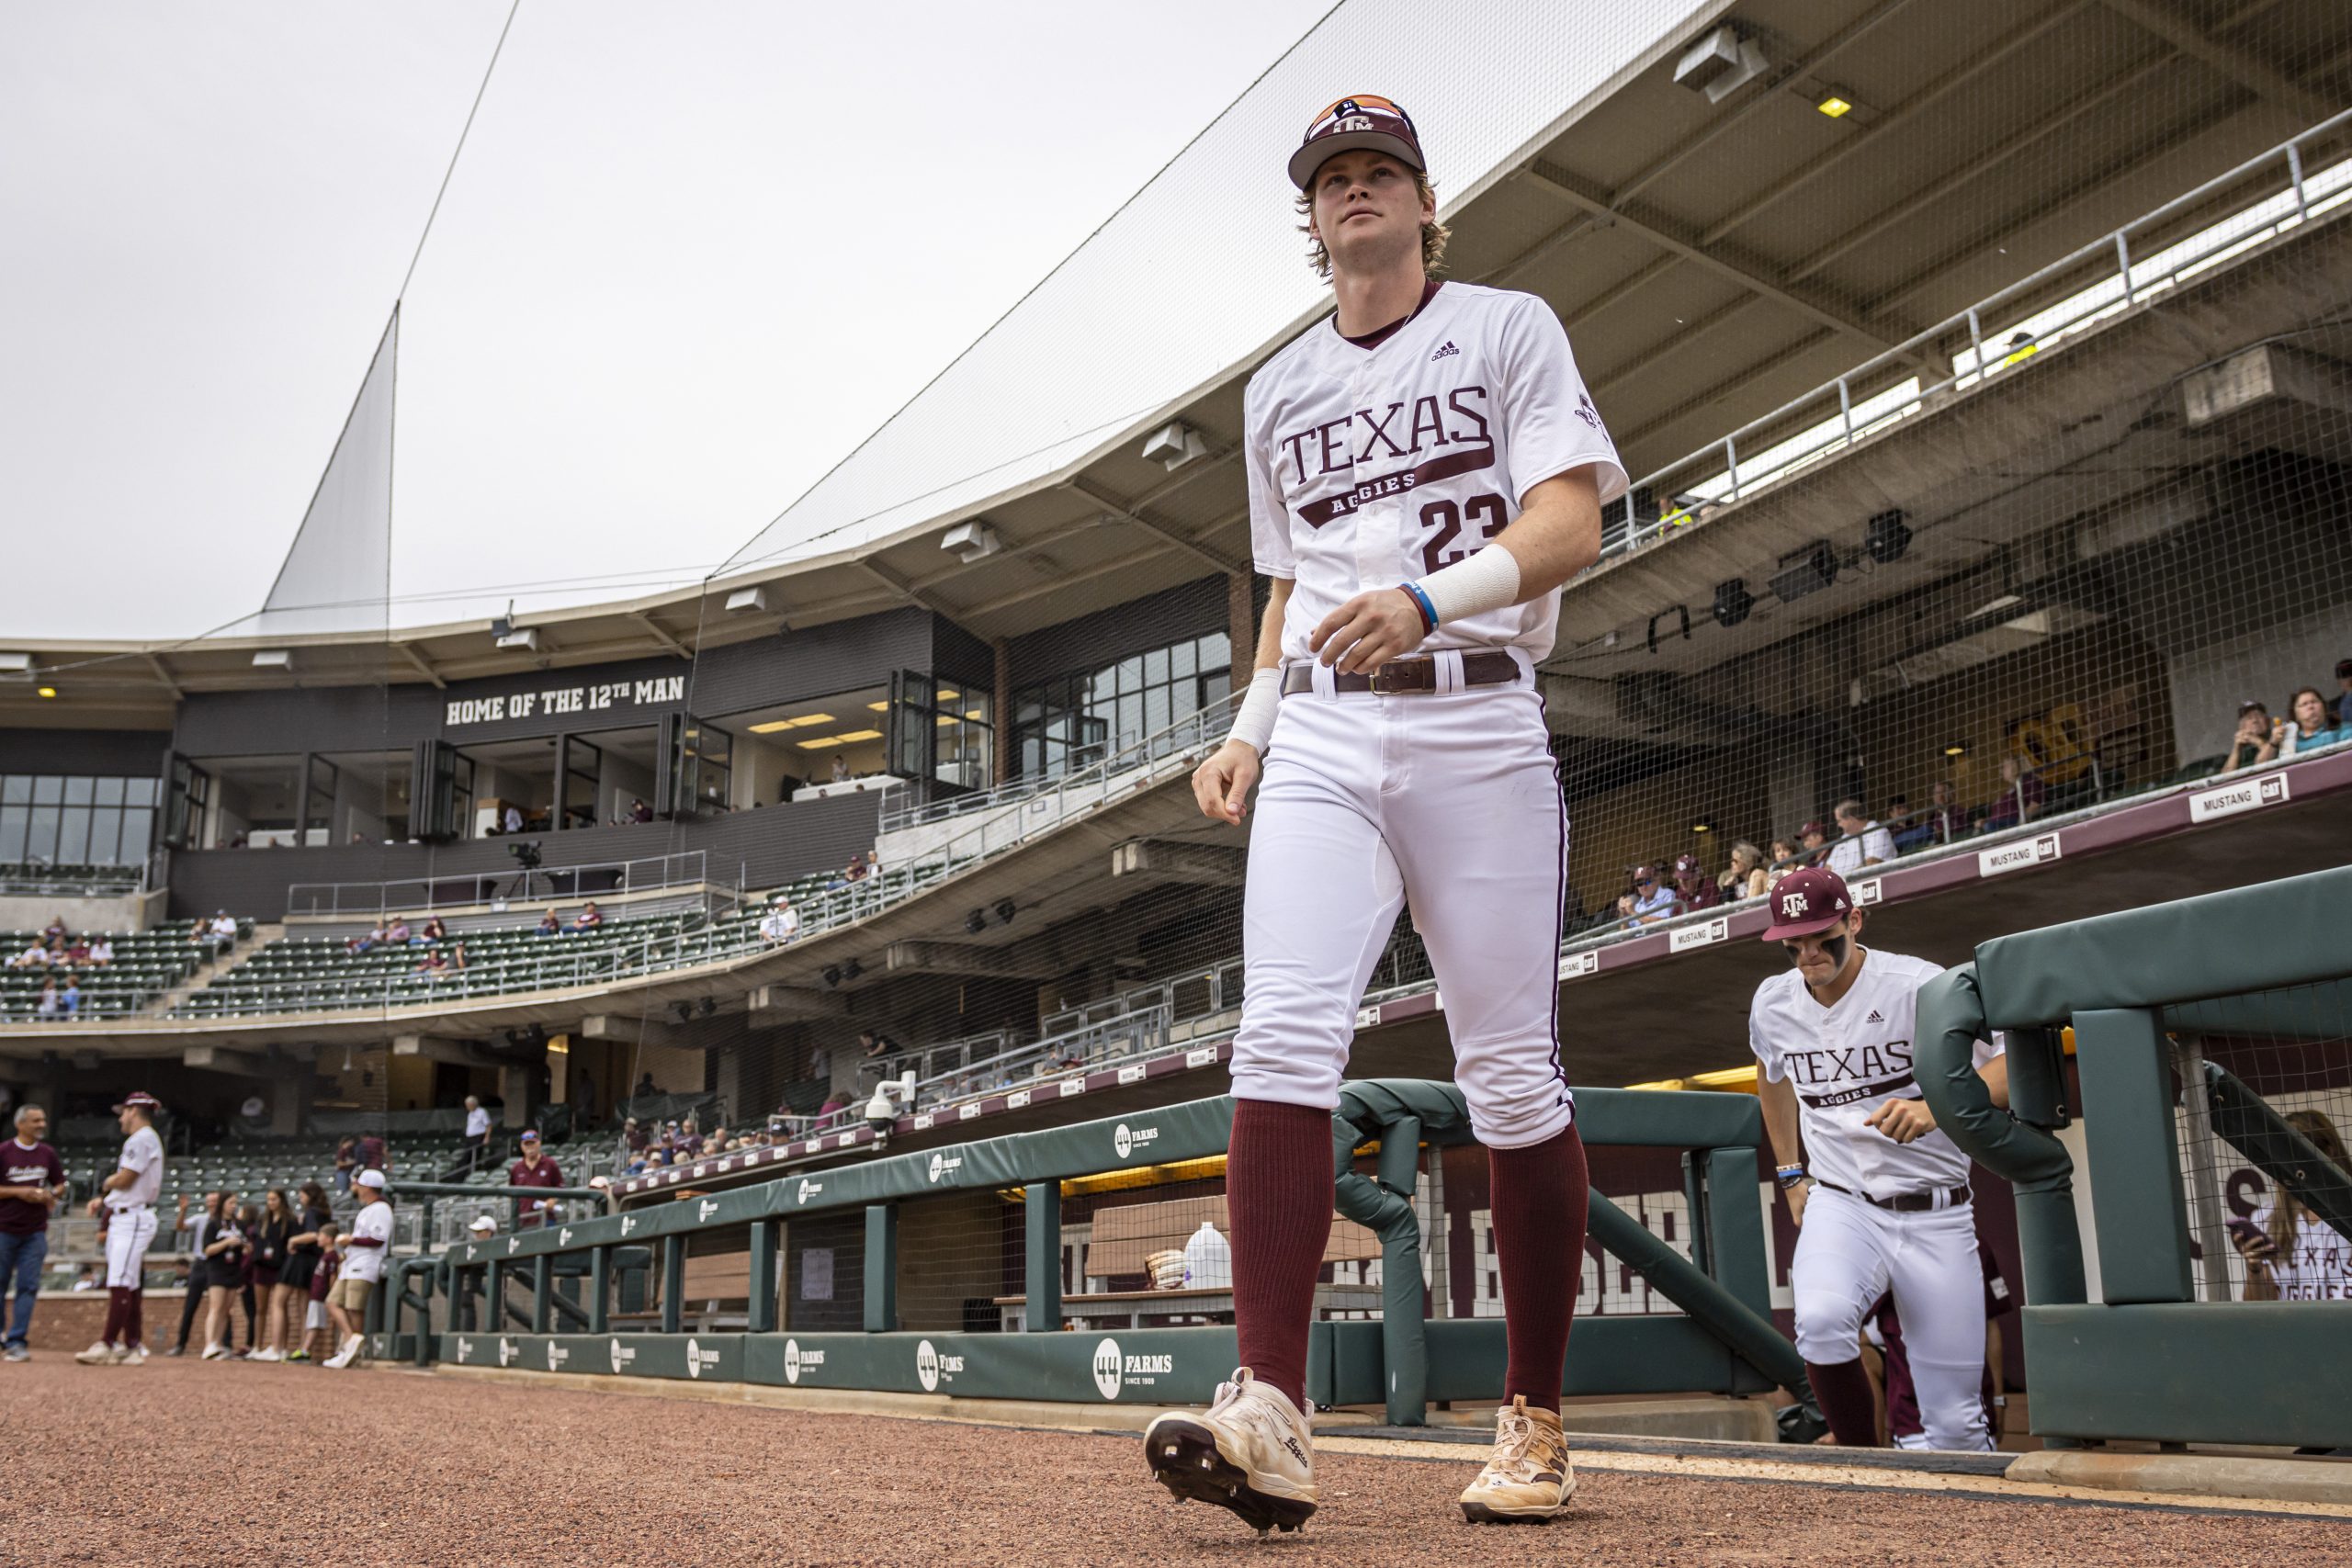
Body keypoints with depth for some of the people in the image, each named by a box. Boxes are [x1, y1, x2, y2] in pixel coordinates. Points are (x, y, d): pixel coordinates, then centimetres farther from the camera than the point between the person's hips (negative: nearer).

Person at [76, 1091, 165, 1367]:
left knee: (120, 1283, -14)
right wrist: (103, 1199, 8)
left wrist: (104, 1185, 5)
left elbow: (124, 1179, -16)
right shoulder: (147, 1139, 22)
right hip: (126, 1218, 11)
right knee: (129, 1286, 9)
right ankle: (132, 1347, 10)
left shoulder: (141, 1139, -10)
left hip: (132, 1218, -11)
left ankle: (107, 1345, -19)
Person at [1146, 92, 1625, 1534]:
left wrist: (1421, 599, -22)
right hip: (1319, 737, 3)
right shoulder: (1278, 391, 23)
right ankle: (1273, 1417, -22)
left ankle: (1537, 1420, 9)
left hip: (1476, 722, -3)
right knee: (1284, 1036, -17)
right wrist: (1246, 729, 11)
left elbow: (1570, 524, -5)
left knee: (1514, 1073, -4)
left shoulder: (1508, 330, 9)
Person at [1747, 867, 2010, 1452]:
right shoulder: (1772, 1003, 3)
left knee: (1954, 1423, -1)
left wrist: (1934, 1109, -37)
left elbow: (2009, 1067, -20)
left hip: (1935, 1216, -2)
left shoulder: (1920, 986, -12)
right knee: (1821, 1319, -31)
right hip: (1840, 1206, 2)